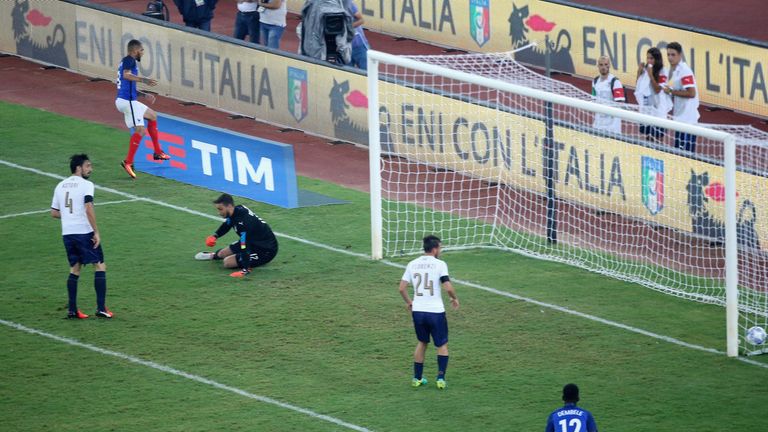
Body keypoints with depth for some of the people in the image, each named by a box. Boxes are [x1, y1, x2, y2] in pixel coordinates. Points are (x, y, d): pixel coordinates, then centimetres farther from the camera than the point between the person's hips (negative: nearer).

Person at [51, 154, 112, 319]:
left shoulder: (60, 186, 13)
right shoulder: (86, 185, -7)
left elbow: (54, 212, 16)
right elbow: (89, 208, -19)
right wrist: (96, 232, -17)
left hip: (67, 233, 6)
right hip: (84, 231, -6)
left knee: (75, 269, 16)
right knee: (100, 266, 2)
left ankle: (72, 310, 11)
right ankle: (101, 308, -5)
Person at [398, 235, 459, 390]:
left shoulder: (412, 264, 4)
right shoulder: (439, 264, -9)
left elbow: (402, 288, 4)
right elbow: (448, 287, -16)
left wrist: (408, 302, 22)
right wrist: (454, 298, 5)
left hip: (417, 311, 4)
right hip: (436, 311, -4)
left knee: (421, 343, 23)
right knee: (442, 345, 12)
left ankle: (417, 378, 23)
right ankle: (441, 378, 1)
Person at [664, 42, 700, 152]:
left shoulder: (684, 71, -15)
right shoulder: (672, 70, 12)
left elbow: (691, 93, -21)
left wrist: (672, 91, -17)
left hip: (687, 118, -9)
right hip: (679, 118, 9)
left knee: (686, 151, -8)